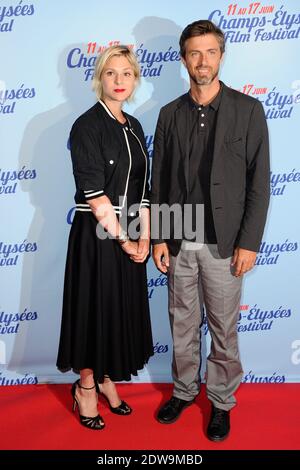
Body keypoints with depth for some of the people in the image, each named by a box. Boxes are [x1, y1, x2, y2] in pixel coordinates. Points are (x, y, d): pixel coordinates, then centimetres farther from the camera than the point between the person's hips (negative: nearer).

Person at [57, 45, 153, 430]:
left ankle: (107, 381, 35)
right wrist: (123, 240, -14)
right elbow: (94, 193, -16)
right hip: (97, 235, -7)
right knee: (95, 310, 5)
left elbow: (141, 187, 9)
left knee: (123, 310, 15)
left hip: (129, 237, 7)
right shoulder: (87, 125, -10)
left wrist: (144, 237, 0)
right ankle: (86, 388, 26)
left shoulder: (134, 127, 11)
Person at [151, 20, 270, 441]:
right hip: (179, 242, 3)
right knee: (183, 324, 16)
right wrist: (158, 238, 2)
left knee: (224, 328, 11)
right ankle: (184, 390, 36)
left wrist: (249, 242, -9)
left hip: (224, 243, -2)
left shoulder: (248, 110, -3)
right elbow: (159, 181, 7)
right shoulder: (170, 114, 6)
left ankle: (222, 401, 31)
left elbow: (259, 182, -5)